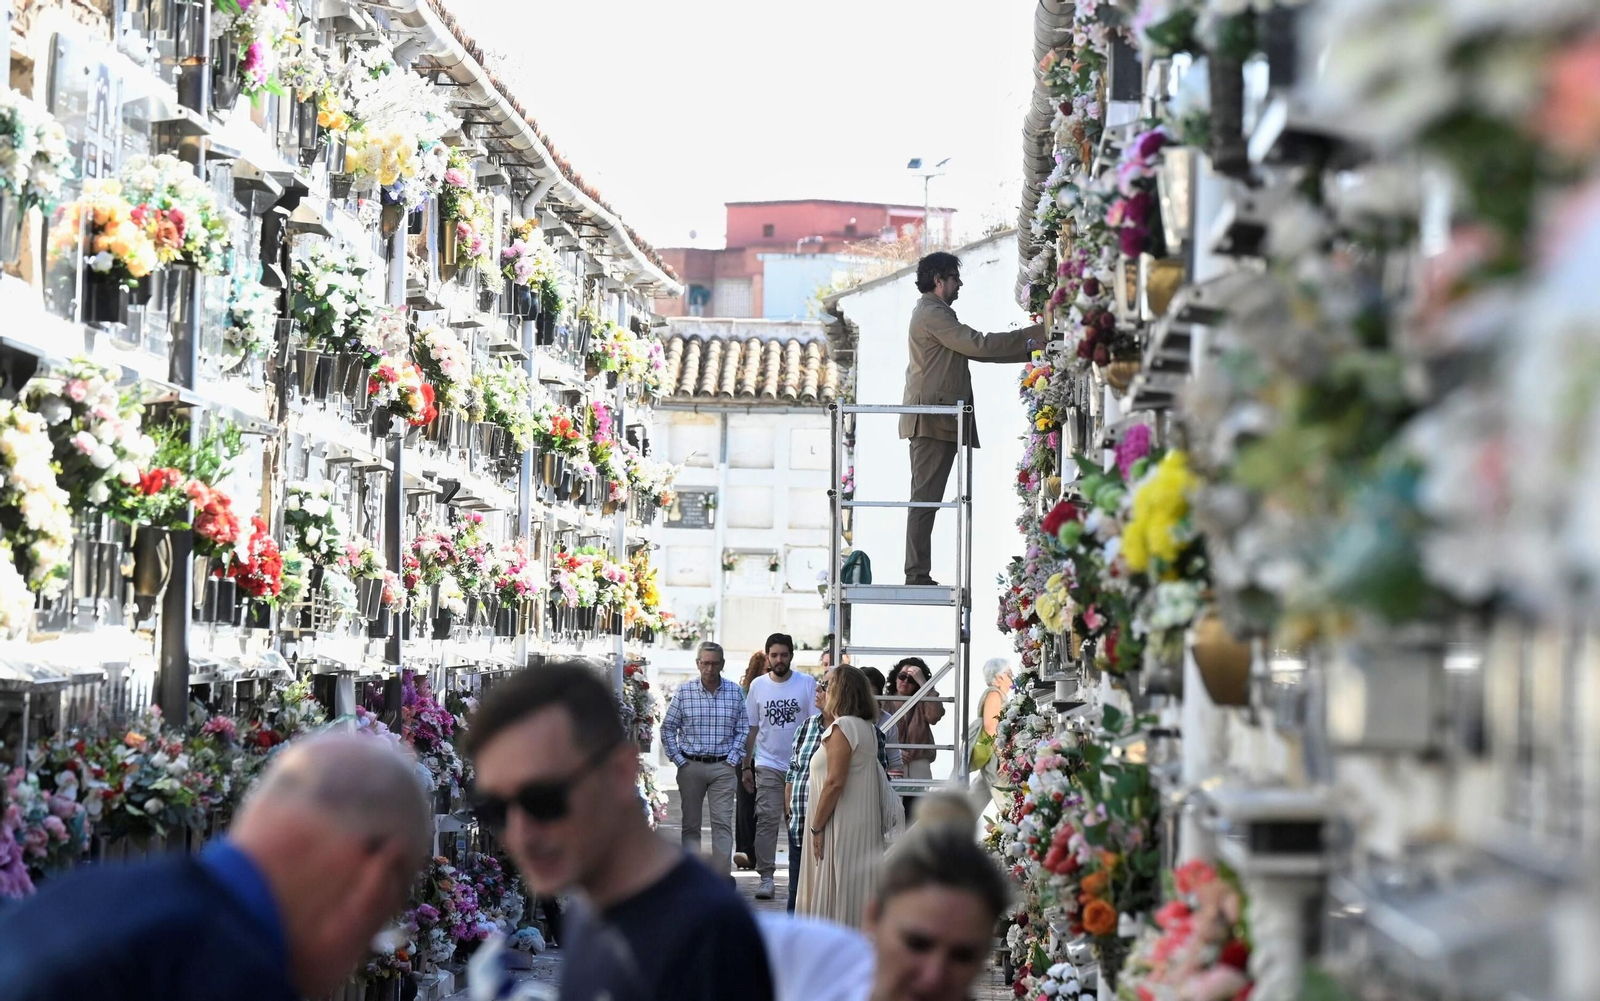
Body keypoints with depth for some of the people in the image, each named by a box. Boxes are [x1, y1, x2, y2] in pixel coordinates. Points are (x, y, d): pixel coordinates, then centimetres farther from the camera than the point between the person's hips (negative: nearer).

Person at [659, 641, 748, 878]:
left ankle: (721, 877, -4)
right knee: (691, 824, 6)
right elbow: (667, 728, 5)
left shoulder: (734, 693, 4)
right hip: (691, 766, 0)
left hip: (723, 767, 0)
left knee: (723, 823, -5)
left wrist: (733, 758, -2)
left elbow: (741, 730, 9)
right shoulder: (684, 692, 1)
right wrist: (678, 759, -2)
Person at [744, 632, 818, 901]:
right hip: (768, 765, 1)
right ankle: (766, 877, -3)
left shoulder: (808, 684, -1)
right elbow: (751, 729, 9)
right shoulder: (758, 686, 5)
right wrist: (746, 766, 7)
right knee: (767, 820, -6)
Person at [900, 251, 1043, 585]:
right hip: (933, 419, -11)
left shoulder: (933, 313, 25)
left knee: (926, 500, 7)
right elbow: (978, 345, -16)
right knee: (925, 498, -11)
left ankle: (918, 576, 6)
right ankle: (917, 574, -13)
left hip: (933, 421, 11)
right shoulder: (932, 313, -9)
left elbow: (973, 350, 25)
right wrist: (1034, 334, -12)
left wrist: (1028, 348, 18)